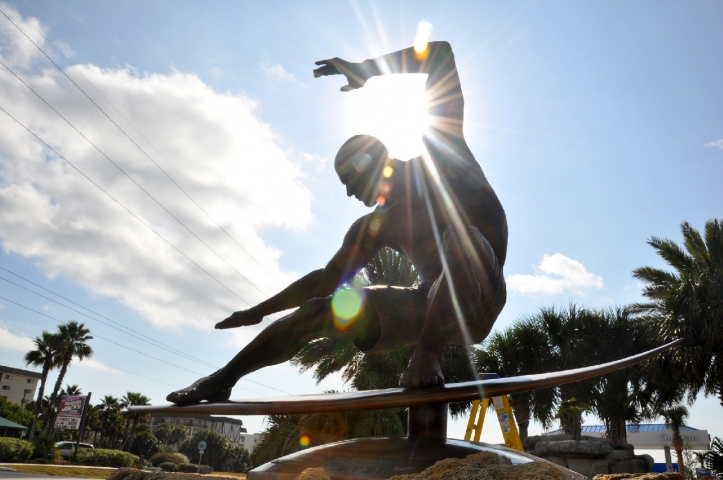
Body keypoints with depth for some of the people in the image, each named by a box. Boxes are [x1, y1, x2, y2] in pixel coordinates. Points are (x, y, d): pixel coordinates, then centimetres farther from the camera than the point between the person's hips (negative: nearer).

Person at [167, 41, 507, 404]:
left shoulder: (440, 152, 1)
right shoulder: (375, 226, 12)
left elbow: (441, 53, 0)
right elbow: (327, 279, 16)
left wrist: (366, 69, -4)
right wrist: (260, 310, 17)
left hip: (479, 300, -4)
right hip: (429, 305, 5)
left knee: (462, 237, -37)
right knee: (317, 311, -3)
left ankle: (427, 354, -30)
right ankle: (223, 379, 9)